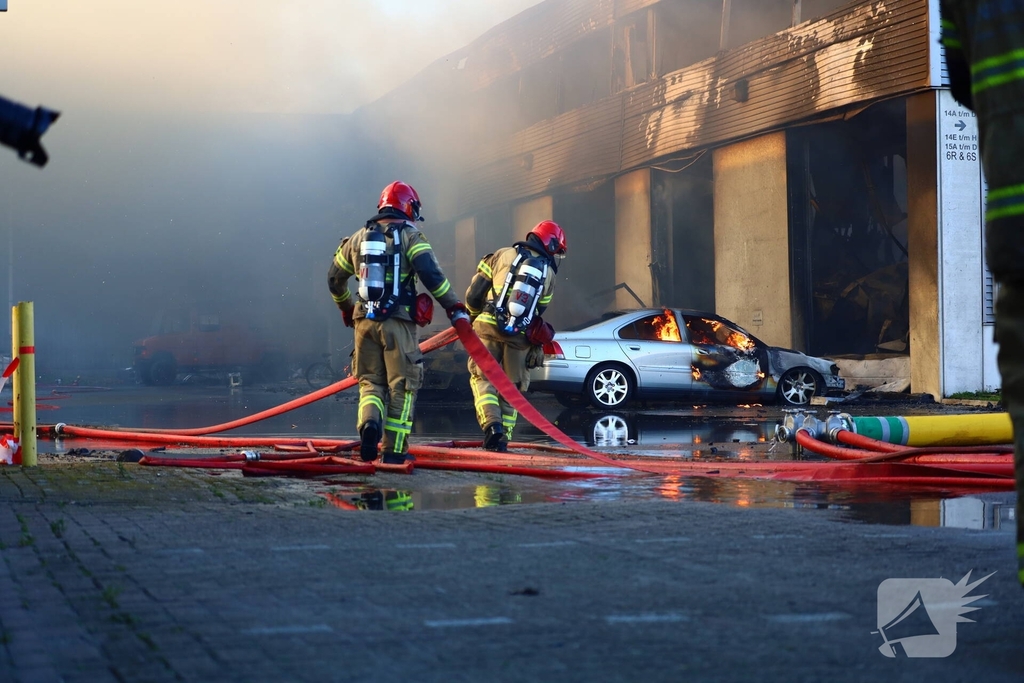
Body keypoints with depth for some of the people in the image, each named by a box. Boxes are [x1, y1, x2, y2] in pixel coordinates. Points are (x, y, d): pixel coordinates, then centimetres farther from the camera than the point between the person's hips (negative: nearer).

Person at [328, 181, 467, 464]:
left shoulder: (359, 238, 14)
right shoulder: (410, 237, -1)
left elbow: (334, 278, 23)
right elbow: (431, 274, -15)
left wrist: (346, 308, 39)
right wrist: (454, 307, -8)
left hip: (365, 322, 4)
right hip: (398, 323, -4)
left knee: (370, 381, 14)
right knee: (401, 387, 4)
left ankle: (369, 422, -16)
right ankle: (393, 450, 3)